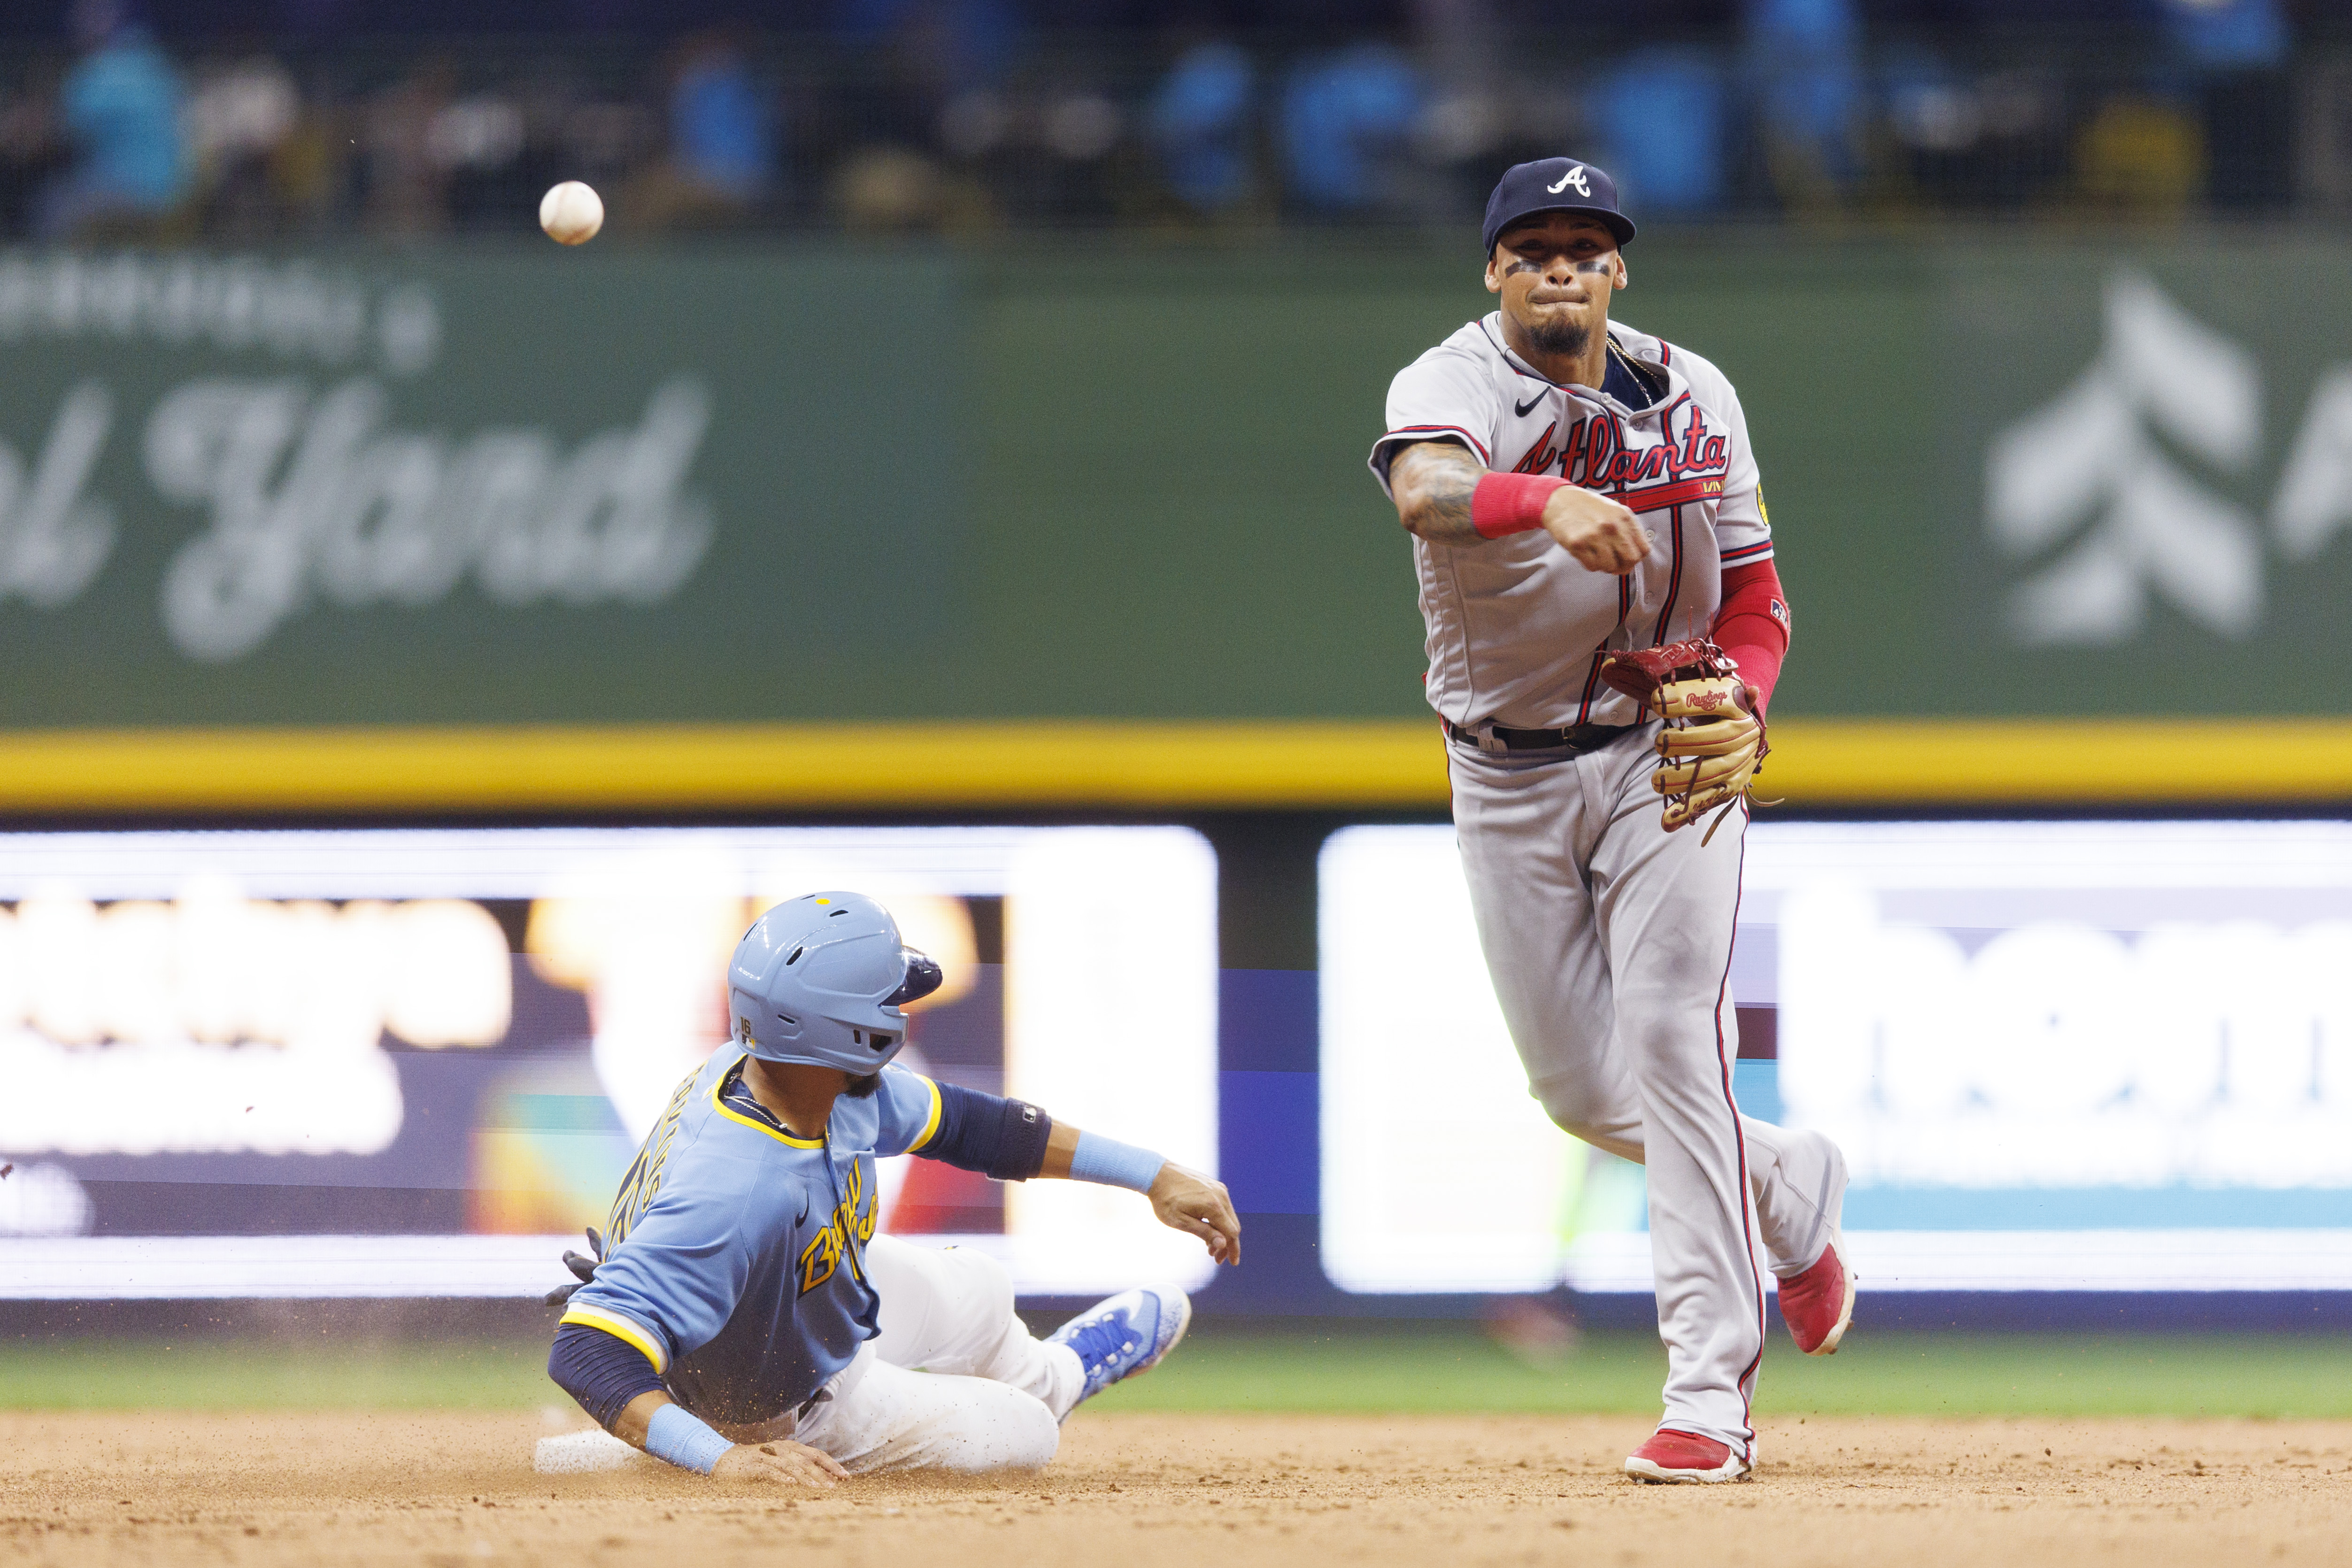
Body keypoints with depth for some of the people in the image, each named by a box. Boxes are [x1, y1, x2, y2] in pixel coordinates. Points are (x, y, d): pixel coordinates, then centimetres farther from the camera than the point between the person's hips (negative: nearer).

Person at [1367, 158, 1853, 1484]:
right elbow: (1426, 487, -41)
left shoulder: (1693, 400, -5)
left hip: (1666, 752, -1)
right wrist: (1551, 501, -62)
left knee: (1673, 1039, -16)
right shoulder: (1454, 385, -15)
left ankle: (1711, 1392, -17)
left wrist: (1733, 712, -20)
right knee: (1581, 1089, 5)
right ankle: (1794, 1189, 35)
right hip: (1508, 778, 1)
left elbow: (1755, 601, 2)